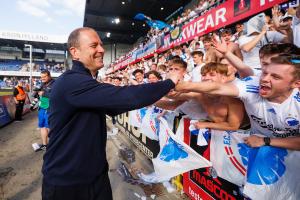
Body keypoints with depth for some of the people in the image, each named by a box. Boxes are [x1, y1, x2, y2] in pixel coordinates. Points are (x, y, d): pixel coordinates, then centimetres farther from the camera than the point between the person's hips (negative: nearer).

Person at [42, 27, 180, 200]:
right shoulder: (72, 82, -25)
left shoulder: (87, 84, 9)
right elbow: (123, 97, -34)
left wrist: (151, 98, 4)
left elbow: (112, 106, 15)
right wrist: (169, 82, -20)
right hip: (66, 180, -8)